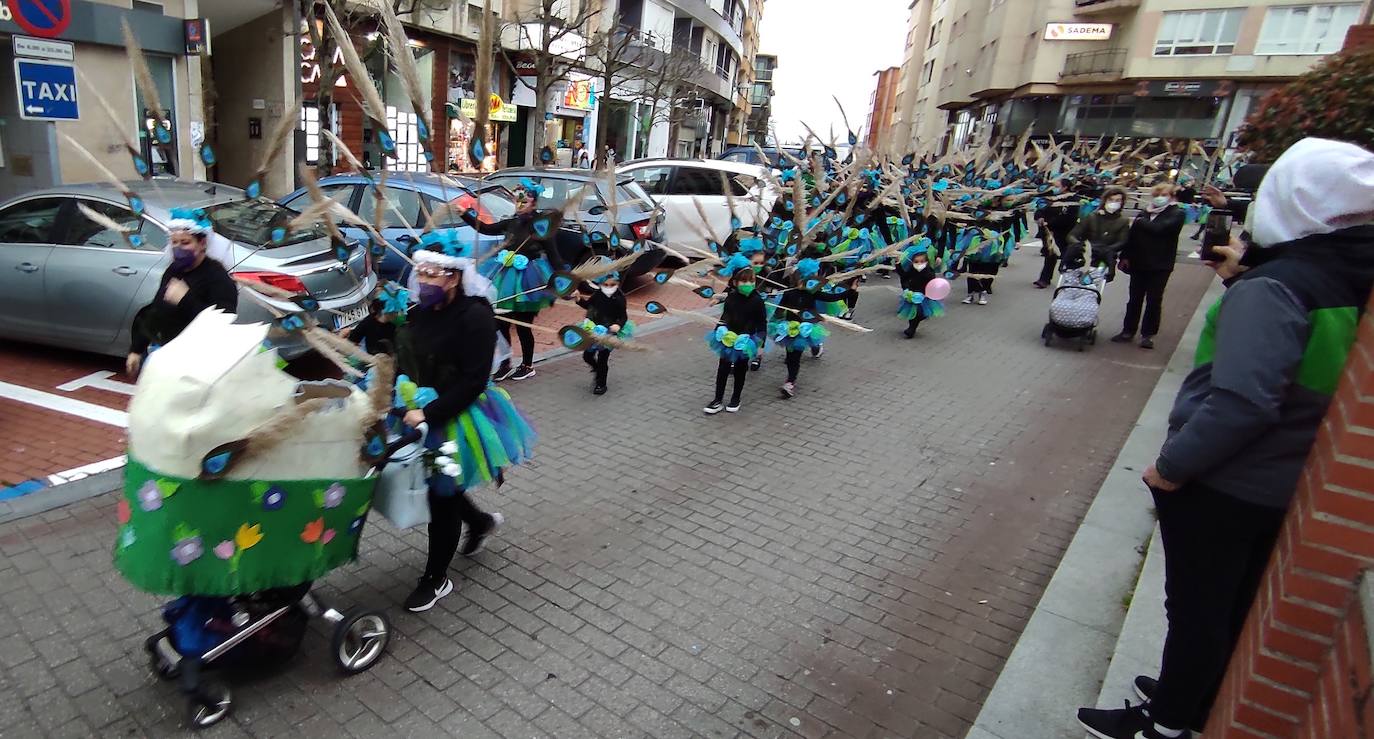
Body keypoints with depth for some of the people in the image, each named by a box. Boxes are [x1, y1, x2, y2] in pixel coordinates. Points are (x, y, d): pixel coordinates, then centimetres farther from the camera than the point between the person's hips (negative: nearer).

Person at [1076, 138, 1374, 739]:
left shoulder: (1272, 288, -23)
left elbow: (1242, 402, -31)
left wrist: (1171, 465, -21)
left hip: (1222, 485, -8)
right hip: (1285, 486, 8)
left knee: (1196, 606, 8)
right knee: (1234, 604, 22)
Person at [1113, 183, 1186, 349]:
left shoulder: (1177, 214, -4)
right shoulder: (1146, 212, 8)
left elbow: (1160, 228, -21)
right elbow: (1132, 234, 7)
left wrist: (1140, 222, -9)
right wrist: (1125, 255, 0)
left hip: (1160, 265, -4)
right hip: (1138, 262, 4)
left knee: (1154, 300, 3)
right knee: (1134, 298, 9)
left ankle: (1148, 334, 11)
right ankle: (1128, 331, 18)